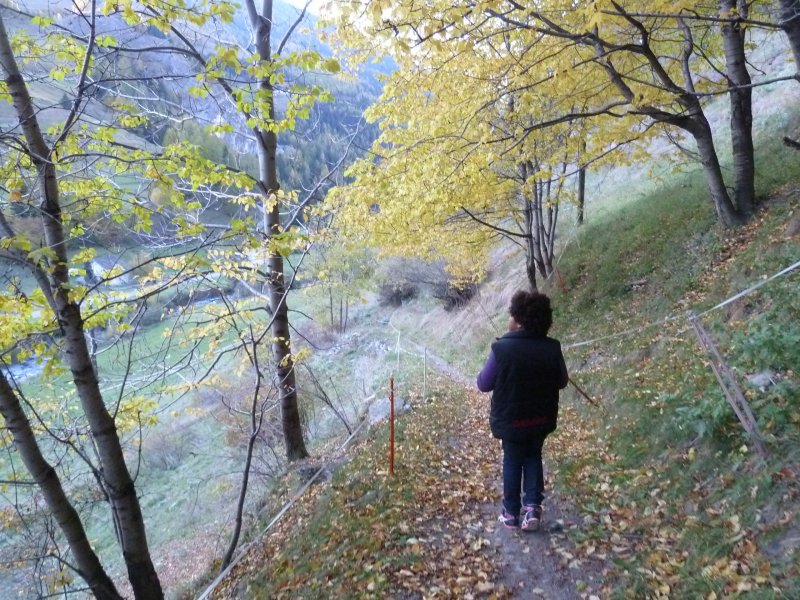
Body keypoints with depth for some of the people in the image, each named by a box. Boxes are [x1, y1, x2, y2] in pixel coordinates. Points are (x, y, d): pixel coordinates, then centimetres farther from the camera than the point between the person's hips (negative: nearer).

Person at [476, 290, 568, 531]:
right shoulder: (552, 348, -13)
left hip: (510, 419, -2)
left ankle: (511, 513, 25)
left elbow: (483, 384, -11)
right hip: (541, 418, 2)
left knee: (512, 462, 16)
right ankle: (532, 506, 16)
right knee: (533, 457, 24)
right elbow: (562, 382, 2)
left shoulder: (501, 348, -22)